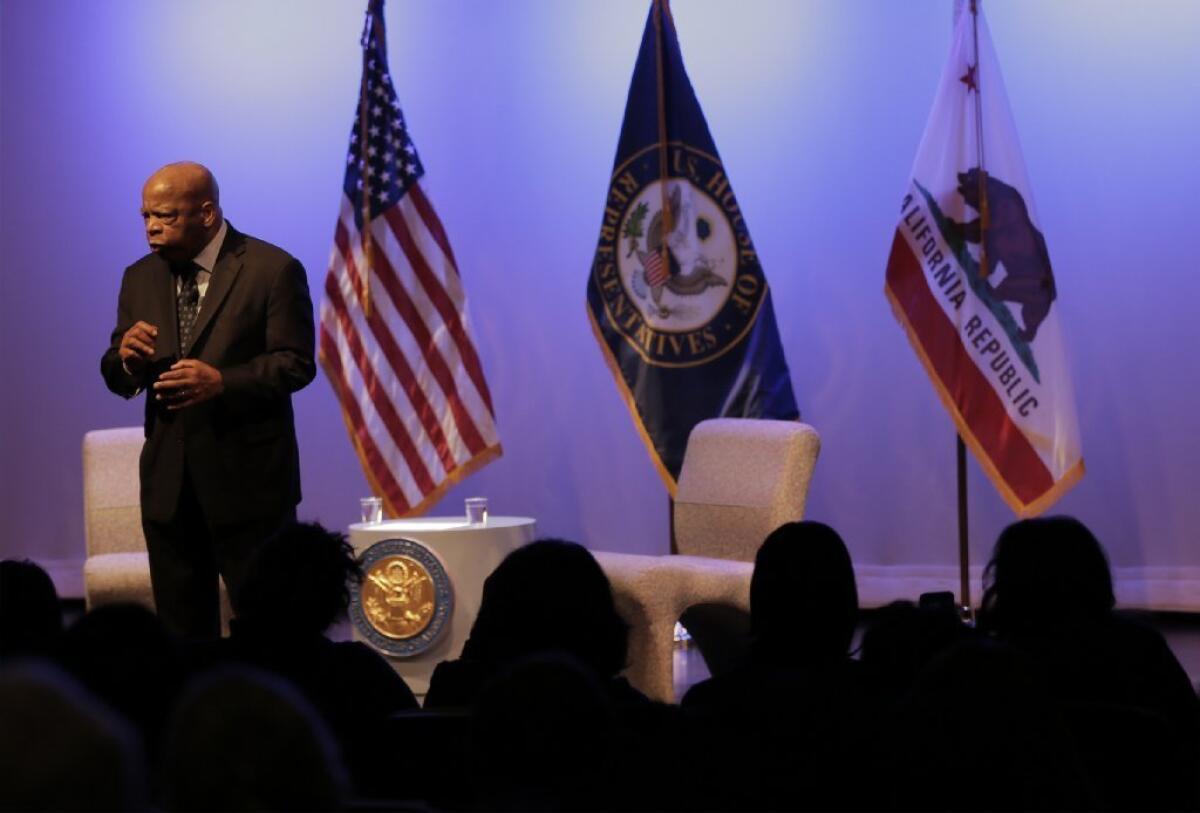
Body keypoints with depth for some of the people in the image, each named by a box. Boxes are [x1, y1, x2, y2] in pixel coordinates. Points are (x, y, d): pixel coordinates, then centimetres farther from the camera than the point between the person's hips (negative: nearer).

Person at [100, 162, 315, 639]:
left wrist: (221, 381, -25)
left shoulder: (273, 270, -6)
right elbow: (118, 380, 13)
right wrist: (126, 357, -11)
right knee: (181, 628, 10)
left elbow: (296, 364, -11)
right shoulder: (140, 278, 11)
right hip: (168, 482, 5)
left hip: (247, 479, -5)